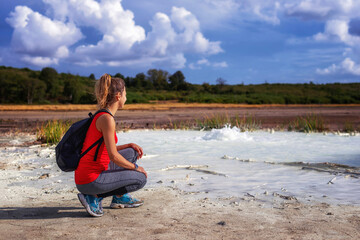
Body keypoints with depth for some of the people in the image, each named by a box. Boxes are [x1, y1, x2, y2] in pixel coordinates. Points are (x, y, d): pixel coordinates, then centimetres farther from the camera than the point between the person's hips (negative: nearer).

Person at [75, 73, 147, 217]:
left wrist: (130, 145, 12)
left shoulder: (102, 116, 11)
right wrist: (135, 167, -5)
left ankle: (119, 197, 23)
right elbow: (113, 156, -20)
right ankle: (94, 197, -2)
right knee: (140, 179, -2)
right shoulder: (107, 119, -19)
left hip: (96, 171, 9)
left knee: (131, 153, 19)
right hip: (90, 181, -9)